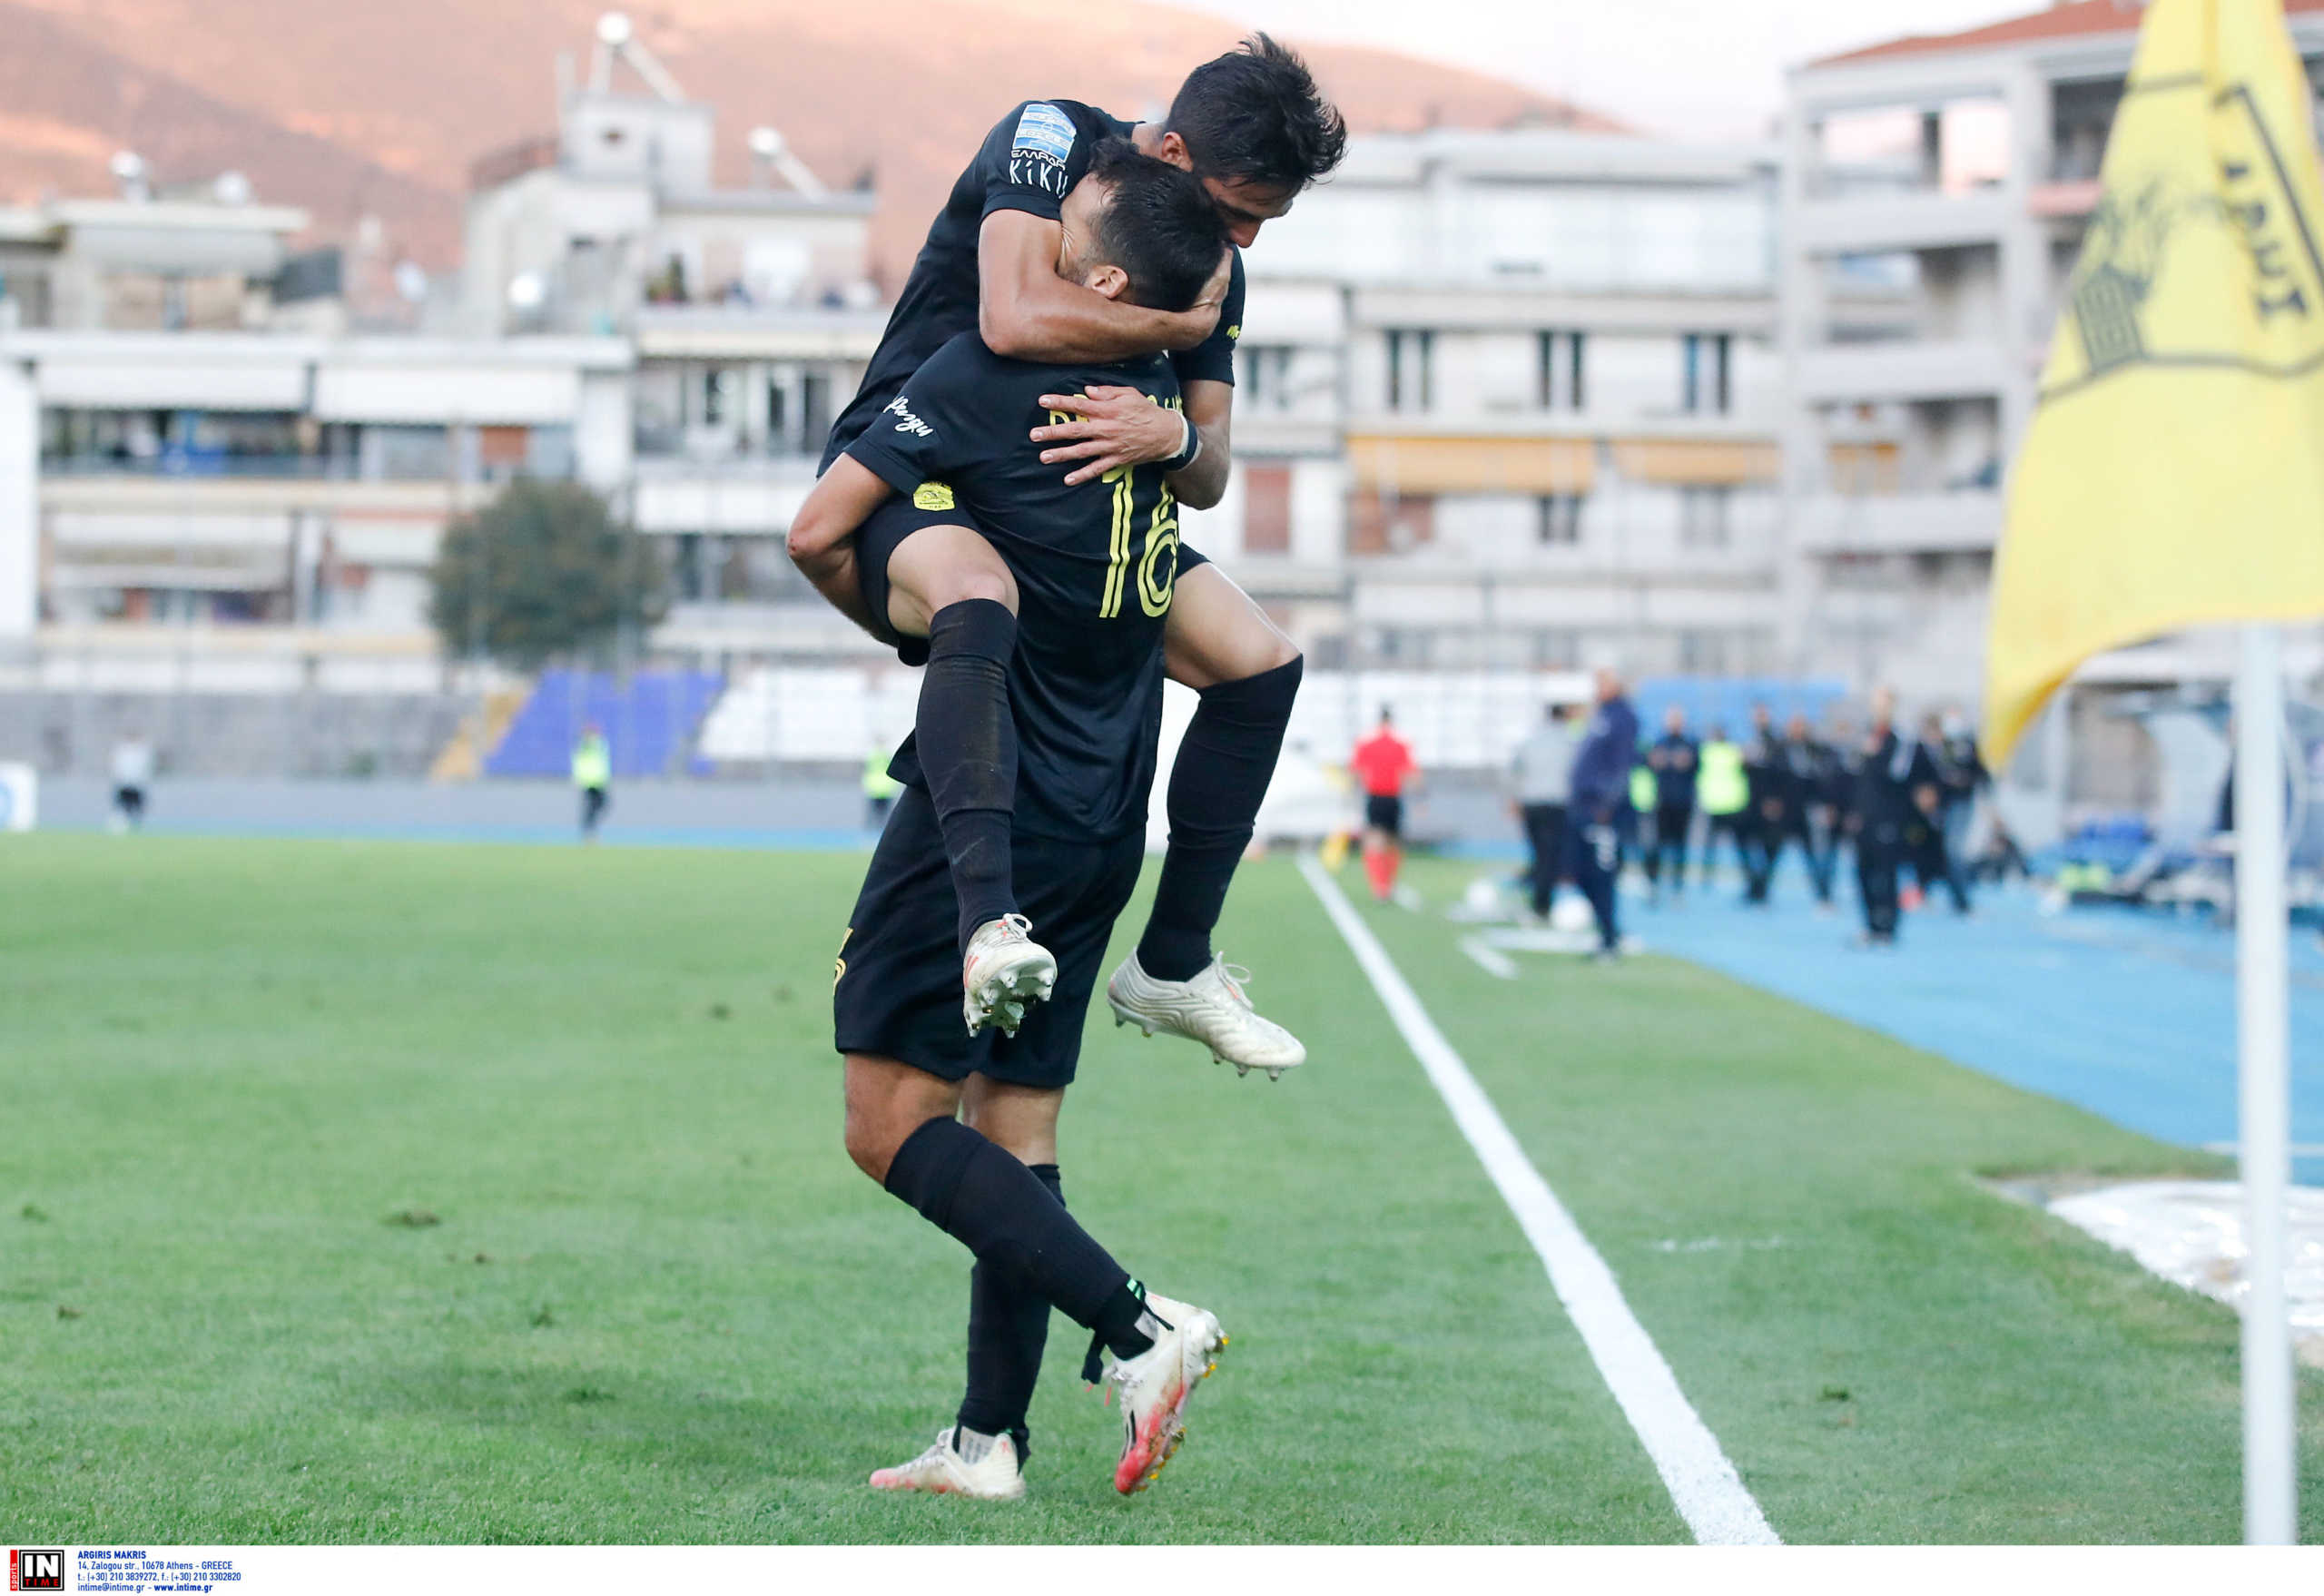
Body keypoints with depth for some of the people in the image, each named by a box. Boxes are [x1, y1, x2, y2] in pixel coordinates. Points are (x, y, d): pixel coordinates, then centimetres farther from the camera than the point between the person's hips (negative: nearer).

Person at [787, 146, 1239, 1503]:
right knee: (1015, 1130, 12)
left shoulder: (993, 372, -14)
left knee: (894, 1128, -6)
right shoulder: (1165, 395, 5)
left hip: (992, 804, -8)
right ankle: (991, 1440, 11)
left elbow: (818, 532, -11)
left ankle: (1138, 1327, -15)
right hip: (1104, 820, 8)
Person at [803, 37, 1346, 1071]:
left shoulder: (1219, 266, 3)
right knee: (980, 599, -41)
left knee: (1261, 661, -2)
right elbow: (1016, 318, -33)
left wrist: (1175, 436, -23)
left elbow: (1207, 482, 2)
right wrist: (1180, 325, -19)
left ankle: (1172, 965, 6)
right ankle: (990, 925, -56)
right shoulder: (1050, 138, -16)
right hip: (901, 478, -7)